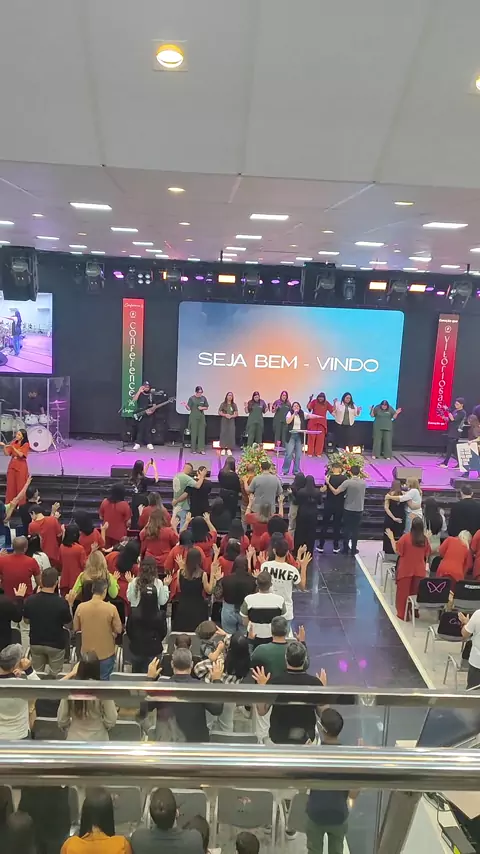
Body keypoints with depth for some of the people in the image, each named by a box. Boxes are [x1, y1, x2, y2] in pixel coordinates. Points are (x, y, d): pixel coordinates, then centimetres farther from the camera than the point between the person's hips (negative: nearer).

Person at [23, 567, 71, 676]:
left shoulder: (30, 600, -16)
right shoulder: (62, 602, -24)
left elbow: (26, 620, 3)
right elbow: (68, 624, -10)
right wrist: (69, 604, 0)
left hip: (36, 643, 3)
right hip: (56, 645, -3)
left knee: (36, 675, 22)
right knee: (55, 676, 15)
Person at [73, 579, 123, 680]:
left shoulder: (81, 607, -11)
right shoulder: (111, 608, -17)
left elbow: (75, 628, 3)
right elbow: (118, 630, -8)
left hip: (87, 653, 2)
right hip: (106, 654, -2)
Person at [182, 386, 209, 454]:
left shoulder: (203, 398, 4)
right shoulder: (192, 398, -4)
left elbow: (206, 407, 11)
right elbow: (189, 408, -3)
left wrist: (202, 408, -9)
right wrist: (186, 405, -23)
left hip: (201, 417, 3)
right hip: (194, 417, -3)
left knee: (202, 433, 0)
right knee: (194, 433, -1)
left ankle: (201, 449, 2)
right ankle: (193, 449, 7)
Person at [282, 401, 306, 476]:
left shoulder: (302, 414, 9)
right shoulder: (290, 413, 1)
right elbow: (287, 421, -14)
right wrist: (294, 414, -14)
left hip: (299, 436, 3)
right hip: (291, 435, -3)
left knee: (298, 455, 4)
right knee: (289, 454, -7)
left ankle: (296, 471, 13)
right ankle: (285, 470, 3)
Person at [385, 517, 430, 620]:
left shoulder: (406, 537, -15)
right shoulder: (424, 539, -5)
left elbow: (397, 551, -10)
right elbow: (427, 555, 7)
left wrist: (391, 538, -2)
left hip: (405, 570, -3)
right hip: (419, 570, 3)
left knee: (403, 592, 10)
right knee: (416, 592, 17)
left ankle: (402, 614, 16)